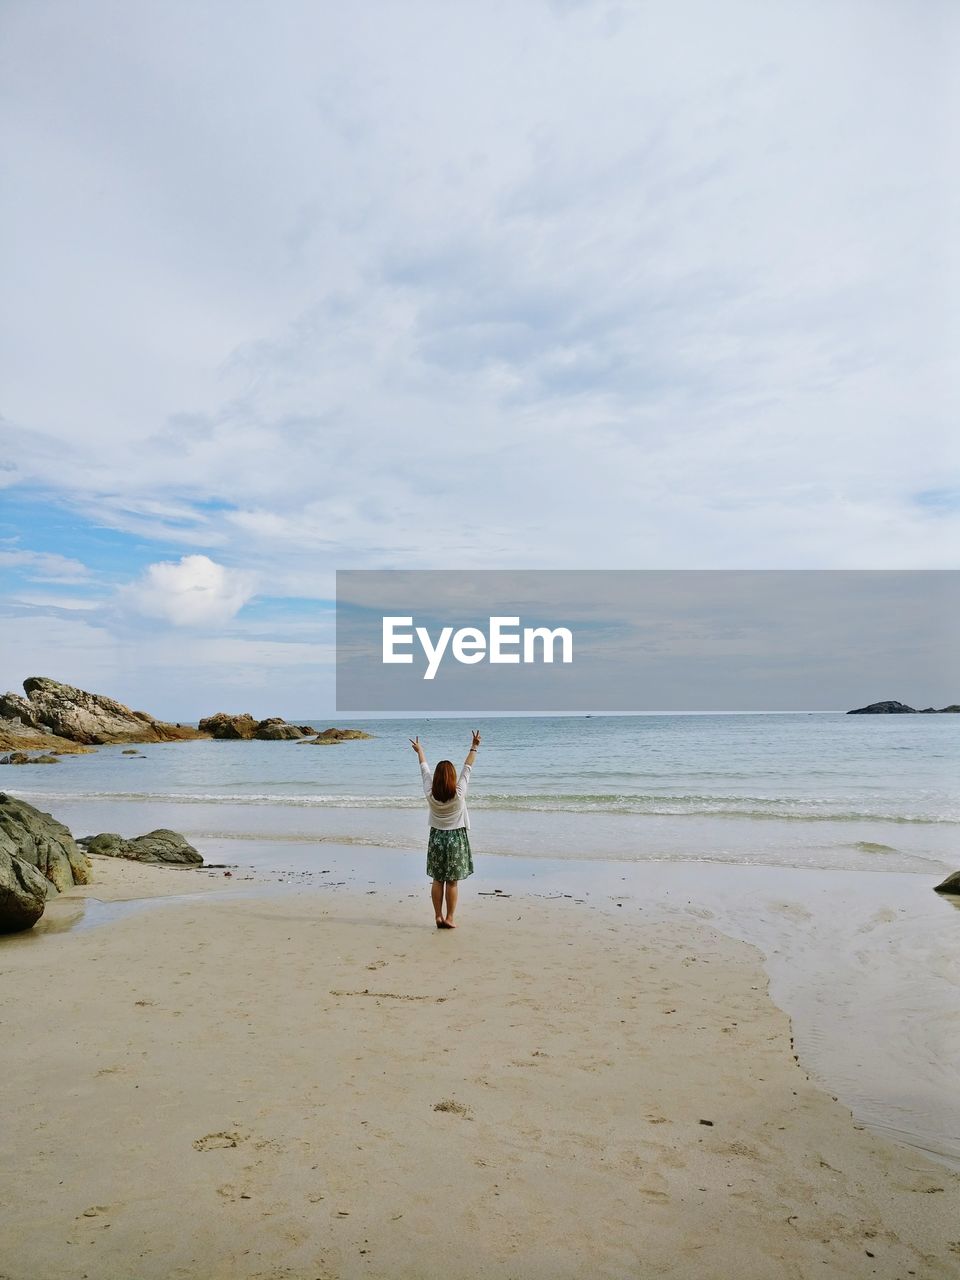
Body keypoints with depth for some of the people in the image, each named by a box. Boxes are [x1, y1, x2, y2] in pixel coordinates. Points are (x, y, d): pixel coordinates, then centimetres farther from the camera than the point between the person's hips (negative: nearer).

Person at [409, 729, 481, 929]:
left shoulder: (430, 794, -9)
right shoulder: (459, 793, -15)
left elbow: (425, 769, 5)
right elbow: (467, 767, -7)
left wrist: (419, 751, 18)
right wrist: (474, 747, 2)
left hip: (436, 838, 3)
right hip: (456, 838, -3)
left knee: (437, 880, 9)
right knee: (452, 882, 2)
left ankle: (439, 916, 12)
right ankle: (449, 918, 6)